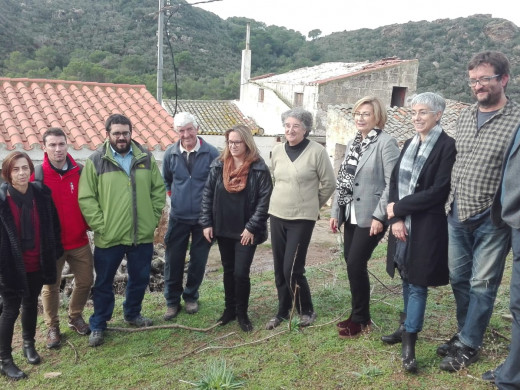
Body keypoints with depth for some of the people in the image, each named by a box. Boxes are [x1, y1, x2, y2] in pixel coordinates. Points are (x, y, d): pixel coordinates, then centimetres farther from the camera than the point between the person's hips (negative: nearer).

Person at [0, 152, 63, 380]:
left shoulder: (41, 194, -3)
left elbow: (53, 226, 6)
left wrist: (55, 254, 7)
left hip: (37, 264, 4)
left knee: (31, 304, 19)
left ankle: (28, 345, 40)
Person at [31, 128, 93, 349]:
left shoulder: (80, 172, -2)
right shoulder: (38, 175, -10)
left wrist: (90, 225, -1)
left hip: (79, 241, 3)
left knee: (85, 281, 10)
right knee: (51, 286, 10)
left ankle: (75, 317, 33)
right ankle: (52, 327, 28)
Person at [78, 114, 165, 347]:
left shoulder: (146, 158, 3)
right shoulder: (96, 161, -6)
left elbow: (159, 190, 8)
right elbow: (86, 198, -7)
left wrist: (153, 219, 1)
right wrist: (100, 226, -12)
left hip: (142, 235, 3)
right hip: (109, 237, -3)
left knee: (140, 278, 18)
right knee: (103, 283, 10)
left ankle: (132, 314, 41)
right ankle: (98, 326, 28)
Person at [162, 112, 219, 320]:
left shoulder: (211, 153, -10)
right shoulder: (170, 154, -2)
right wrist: (174, 198, 10)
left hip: (203, 217, -1)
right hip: (178, 217, 2)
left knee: (198, 261, 11)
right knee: (173, 260, 4)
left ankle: (191, 297, 30)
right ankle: (172, 301, 21)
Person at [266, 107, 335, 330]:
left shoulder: (317, 151, -10)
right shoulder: (277, 151, 4)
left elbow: (329, 183, -2)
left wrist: (312, 204, 6)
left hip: (302, 219, -5)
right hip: (277, 216, 5)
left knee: (292, 270, -5)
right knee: (279, 269, 11)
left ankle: (306, 311, 18)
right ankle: (283, 311, 28)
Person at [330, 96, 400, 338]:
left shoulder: (386, 143, -11)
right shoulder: (353, 143, 12)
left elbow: (392, 183, -16)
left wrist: (379, 216, -20)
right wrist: (335, 212, 9)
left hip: (370, 216, -7)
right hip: (351, 215, 7)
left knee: (356, 265, -6)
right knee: (352, 265, 11)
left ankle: (360, 319, 12)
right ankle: (359, 315, 27)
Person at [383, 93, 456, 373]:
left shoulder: (447, 146, -12)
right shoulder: (409, 144, 10)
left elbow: (438, 191, -18)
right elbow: (394, 181, 4)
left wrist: (398, 207, -12)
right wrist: (396, 219, -9)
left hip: (426, 226, -6)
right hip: (403, 223, 7)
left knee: (418, 283, 0)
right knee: (407, 279, 16)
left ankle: (409, 343, 9)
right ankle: (407, 327, 32)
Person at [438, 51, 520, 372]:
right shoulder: (465, 116, 8)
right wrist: (451, 202, 14)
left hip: (492, 219, -6)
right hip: (457, 215, 6)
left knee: (482, 284, 6)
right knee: (459, 278, 16)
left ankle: (469, 345, 22)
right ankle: (465, 332, 35)